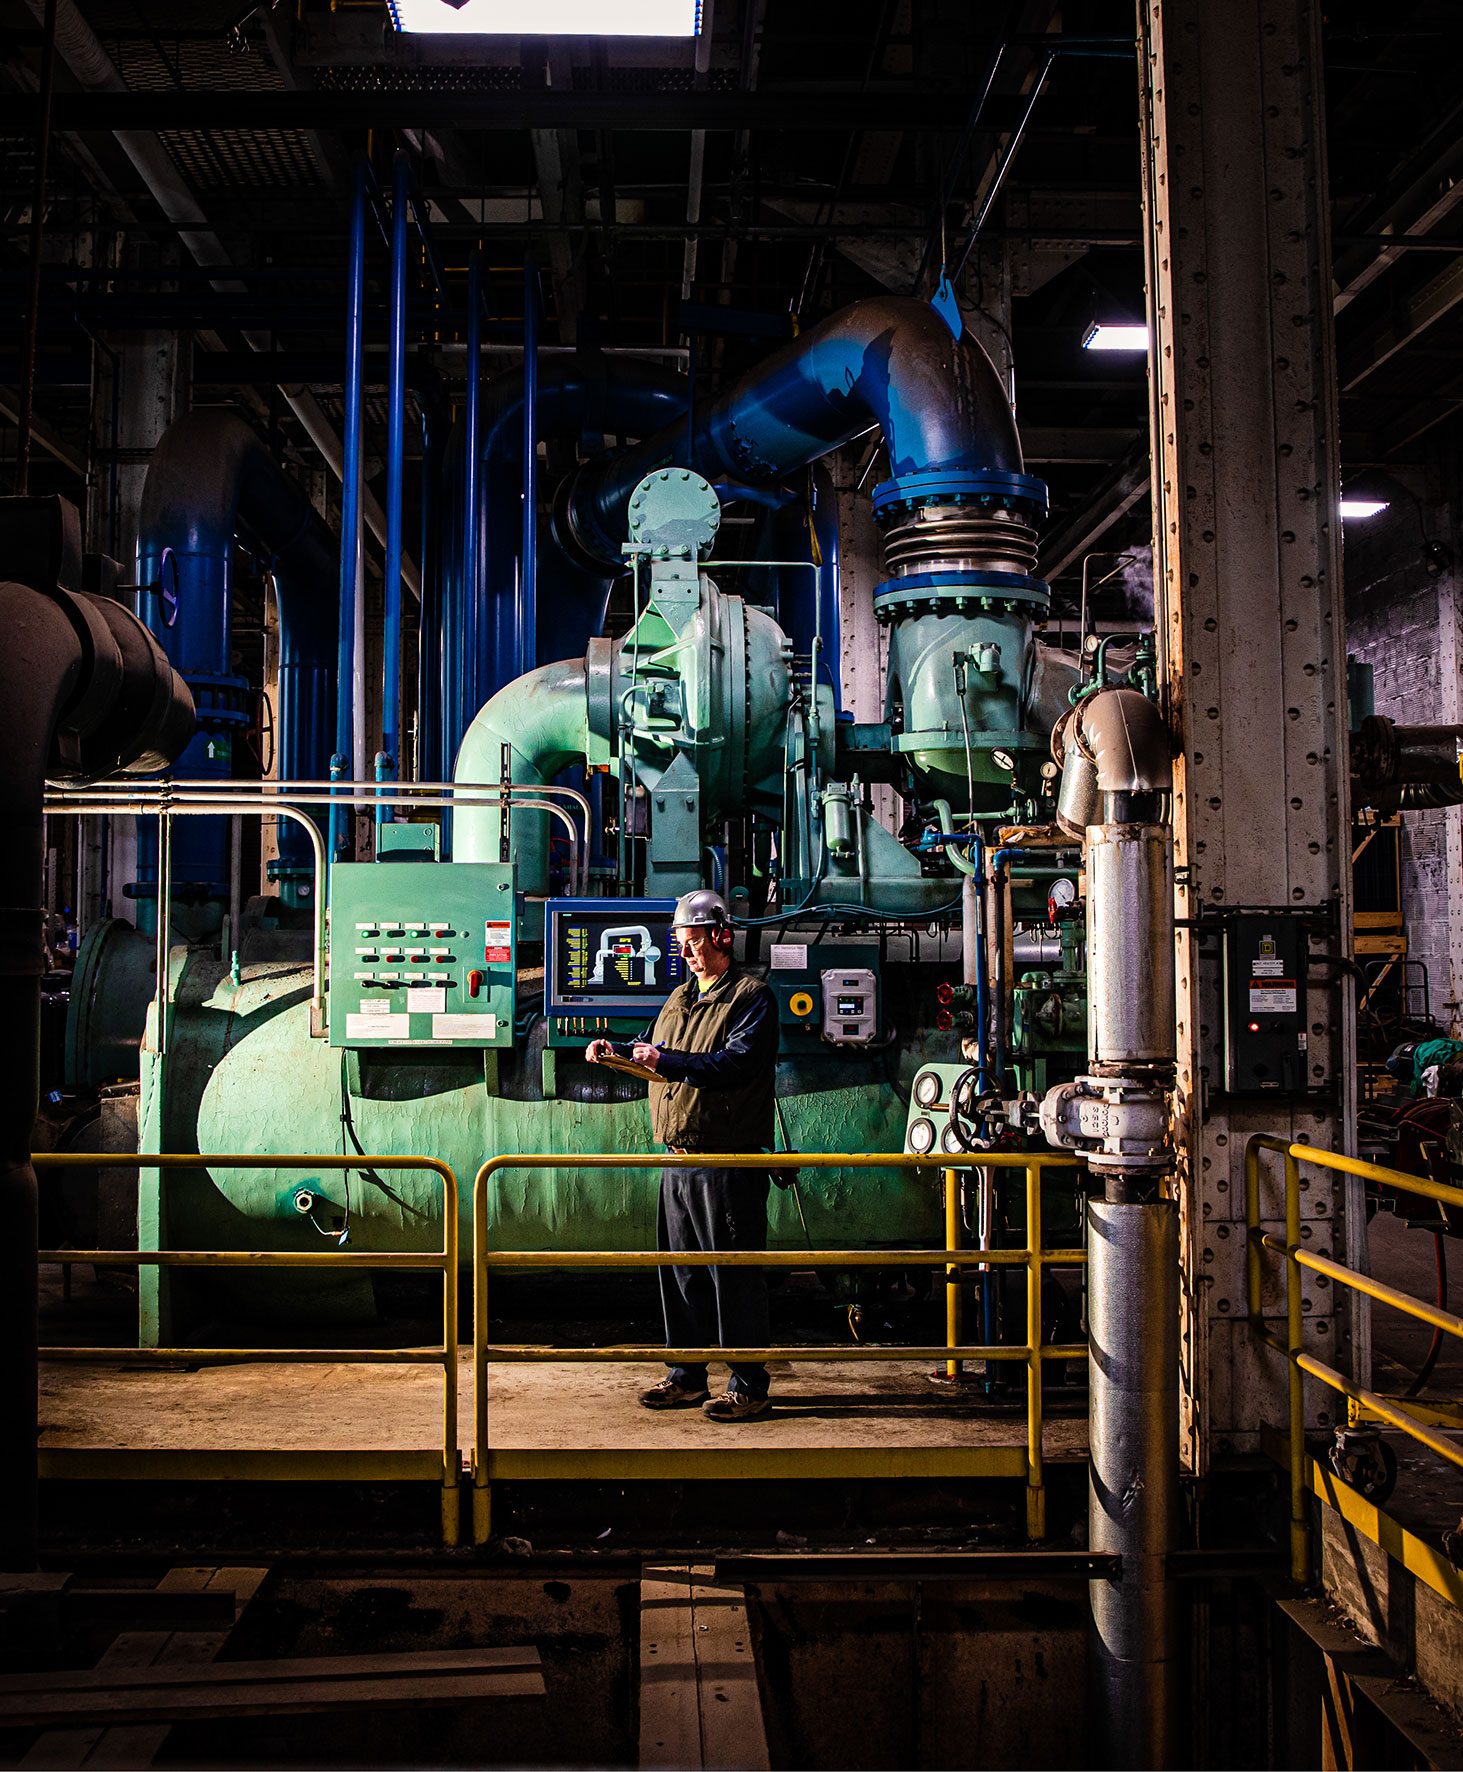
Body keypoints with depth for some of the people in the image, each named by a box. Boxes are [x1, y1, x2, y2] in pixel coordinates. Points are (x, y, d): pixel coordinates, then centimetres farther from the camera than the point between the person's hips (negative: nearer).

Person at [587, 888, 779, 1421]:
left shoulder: (751, 997, -6)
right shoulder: (679, 998, 19)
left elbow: (736, 1063, -20)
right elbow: (651, 1049, 29)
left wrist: (666, 1061, -22)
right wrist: (616, 1050, 8)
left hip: (728, 1163, -8)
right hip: (679, 1160, 8)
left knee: (734, 1276, -4)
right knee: (680, 1272, 13)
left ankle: (749, 1387, 4)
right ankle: (686, 1376, 24)